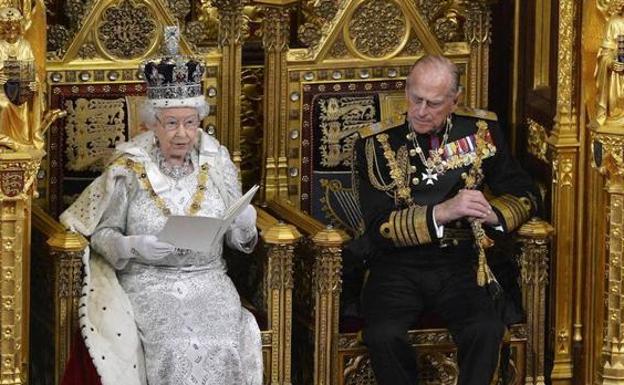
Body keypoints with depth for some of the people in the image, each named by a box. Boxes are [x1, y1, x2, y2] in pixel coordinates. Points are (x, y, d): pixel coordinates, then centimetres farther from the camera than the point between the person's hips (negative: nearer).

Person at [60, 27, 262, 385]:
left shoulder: (216, 165, 9)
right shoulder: (128, 169, 1)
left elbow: (238, 239, 13)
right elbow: (102, 233, 3)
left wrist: (245, 226, -10)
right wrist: (133, 246, -16)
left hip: (209, 279, 2)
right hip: (148, 281, -2)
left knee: (223, 348, -26)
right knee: (175, 347, -29)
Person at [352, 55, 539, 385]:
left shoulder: (481, 130, 6)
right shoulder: (376, 143, -2)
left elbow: (524, 195, 11)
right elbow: (378, 226, -8)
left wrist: (492, 213, -12)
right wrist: (442, 212, -21)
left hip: (459, 263, 1)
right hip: (398, 266, -1)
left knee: (486, 330, -30)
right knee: (383, 335, -32)